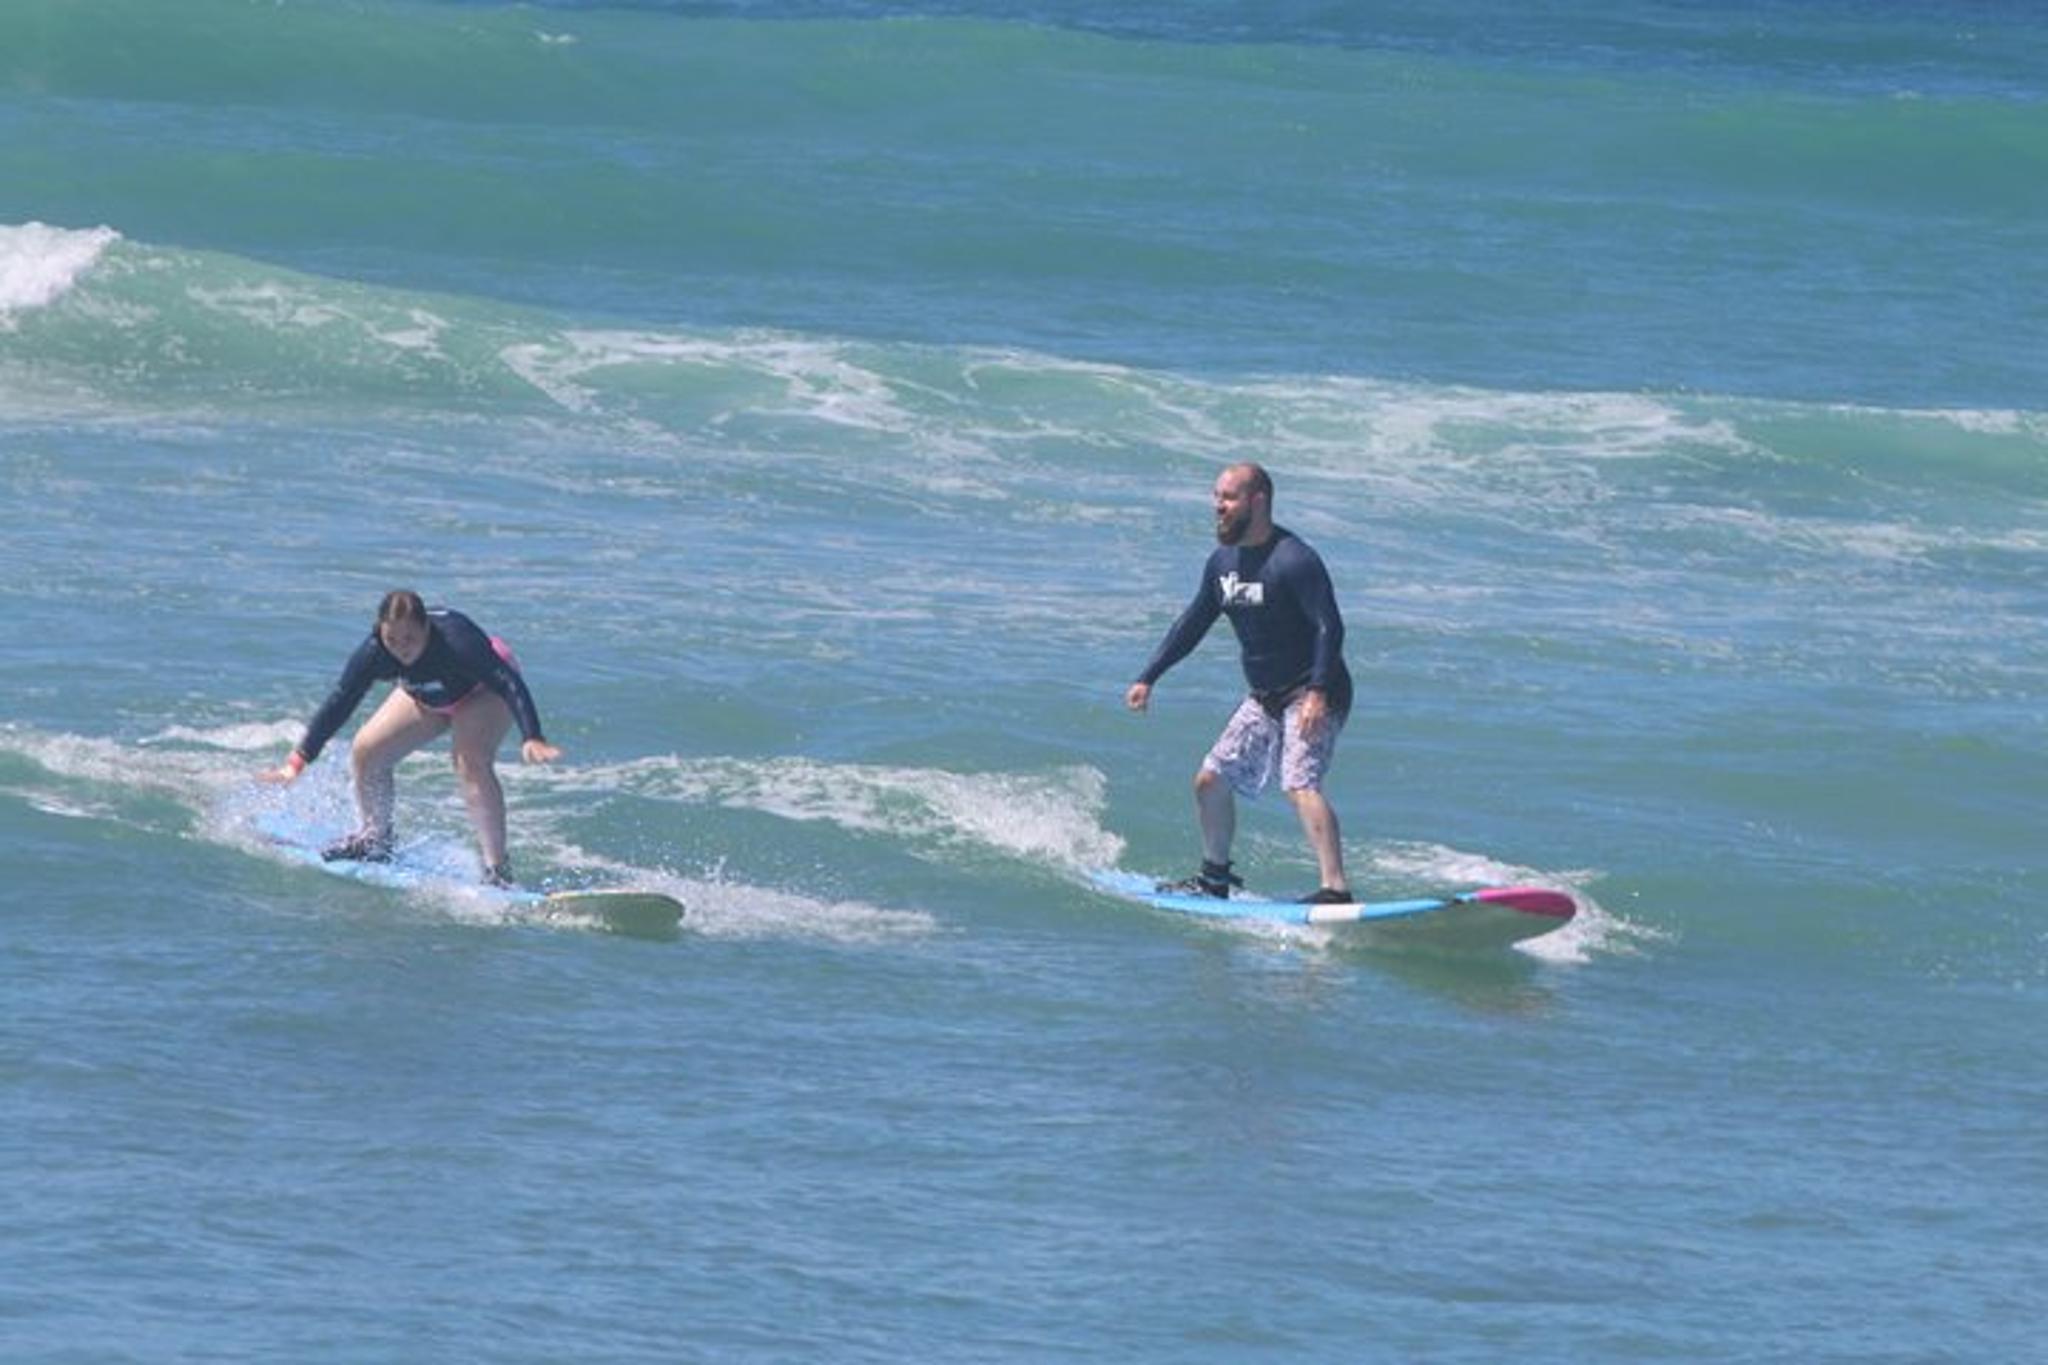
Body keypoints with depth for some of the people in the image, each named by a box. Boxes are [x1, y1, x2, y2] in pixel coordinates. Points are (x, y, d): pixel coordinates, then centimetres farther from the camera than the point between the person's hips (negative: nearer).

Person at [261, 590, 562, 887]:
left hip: (483, 692, -5)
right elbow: (338, 704, -20)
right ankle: (376, 838, 21)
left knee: (472, 763, -29)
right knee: (368, 751, -4)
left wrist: (531, 739, -57)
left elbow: (509, 683, -44)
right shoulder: (374, 653, -28)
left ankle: (497, 869, -25)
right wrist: (298, 760, -23)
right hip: (427, 697, 5)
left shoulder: (457, 641, -42)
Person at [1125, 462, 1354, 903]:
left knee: (1300, 786, -27)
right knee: (1211, 781, 12)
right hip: (1265, 699, 9)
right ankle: (1216, 878, 31)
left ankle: (1336, 889, -36)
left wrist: (1318, 693, -36)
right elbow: (1194, 623, 19)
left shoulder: (1295, 561, -20)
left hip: (1313, 696, -9)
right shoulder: (1223, 561, 7)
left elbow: (1329, 627, -25)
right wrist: (1147, 678, 16)